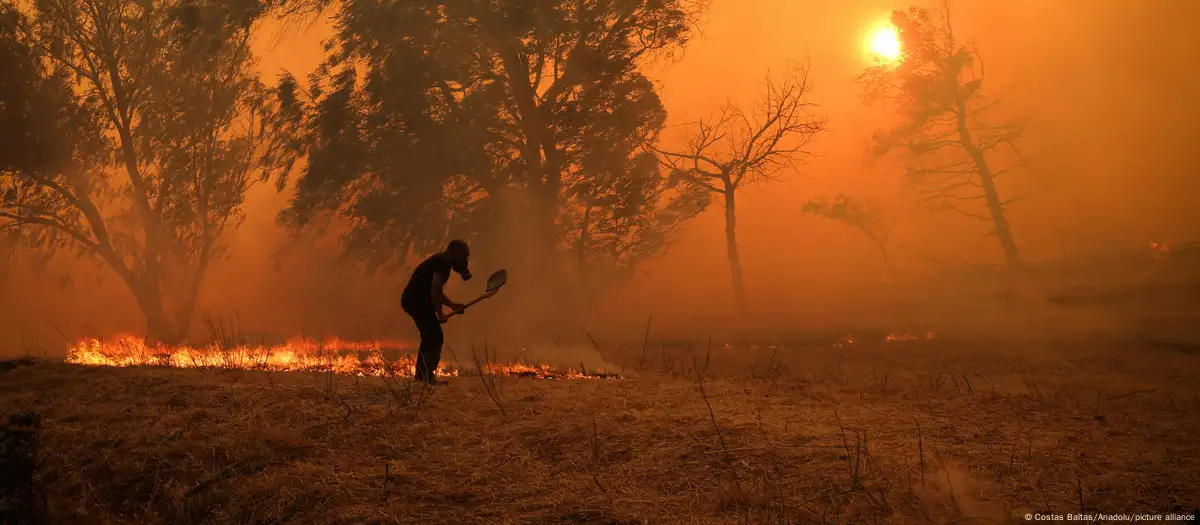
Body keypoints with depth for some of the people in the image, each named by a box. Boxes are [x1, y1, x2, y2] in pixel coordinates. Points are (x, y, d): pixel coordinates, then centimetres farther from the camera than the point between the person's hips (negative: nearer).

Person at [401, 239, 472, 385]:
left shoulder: (442, 261, 18)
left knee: (431, 337, 14)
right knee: (434, 337, -11)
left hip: (415, 300, 10)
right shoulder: (444, 262, -13)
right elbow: (435, 290, -21)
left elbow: (437, 292, 24)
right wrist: (440, 313, -16)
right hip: (416, 301, -10)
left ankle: (422, 375, 20)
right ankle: (426, 376, -10)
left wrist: (453, 305, 13)